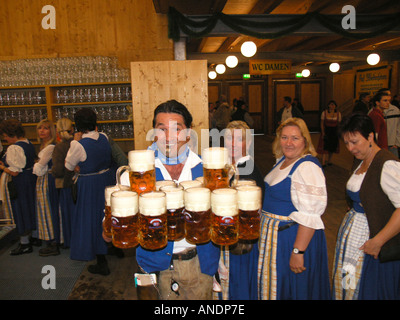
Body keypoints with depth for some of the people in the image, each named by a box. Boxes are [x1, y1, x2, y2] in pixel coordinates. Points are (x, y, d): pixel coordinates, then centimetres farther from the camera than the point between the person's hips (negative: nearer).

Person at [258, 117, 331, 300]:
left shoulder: (307, 167, -21)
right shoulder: (282, 160, 8)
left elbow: (310, 214, -26)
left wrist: (298, 251, -27)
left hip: (294, 235, -9)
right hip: (273, 232, 9)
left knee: (292, 288, 9)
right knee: (273, 284, 22)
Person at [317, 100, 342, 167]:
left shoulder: (338, 114, 0)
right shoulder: (324, 112, -4)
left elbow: (339, 124, 6)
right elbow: (322, 123, 0)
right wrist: (323, 132, -7)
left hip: (334, 132, 2)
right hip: (326, 131, -2)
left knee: (332, 147, 10)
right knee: (324, 147, -9)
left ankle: (329, 161, 27)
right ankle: (323, 163, -10)